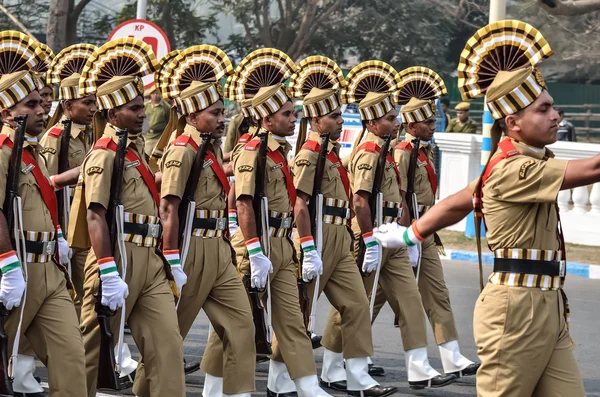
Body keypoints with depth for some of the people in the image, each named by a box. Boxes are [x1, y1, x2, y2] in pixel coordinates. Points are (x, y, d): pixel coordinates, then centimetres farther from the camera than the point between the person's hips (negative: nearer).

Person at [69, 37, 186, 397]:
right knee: (94, 347, 3)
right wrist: (109, 274, -26)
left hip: (151, 260, 8)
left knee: (167, 342, -2)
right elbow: (95, 217, -19)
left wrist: (171, 262, 20)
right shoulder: (105, 155, -11)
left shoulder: (135, 148, 16)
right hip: (119, 257, -8)